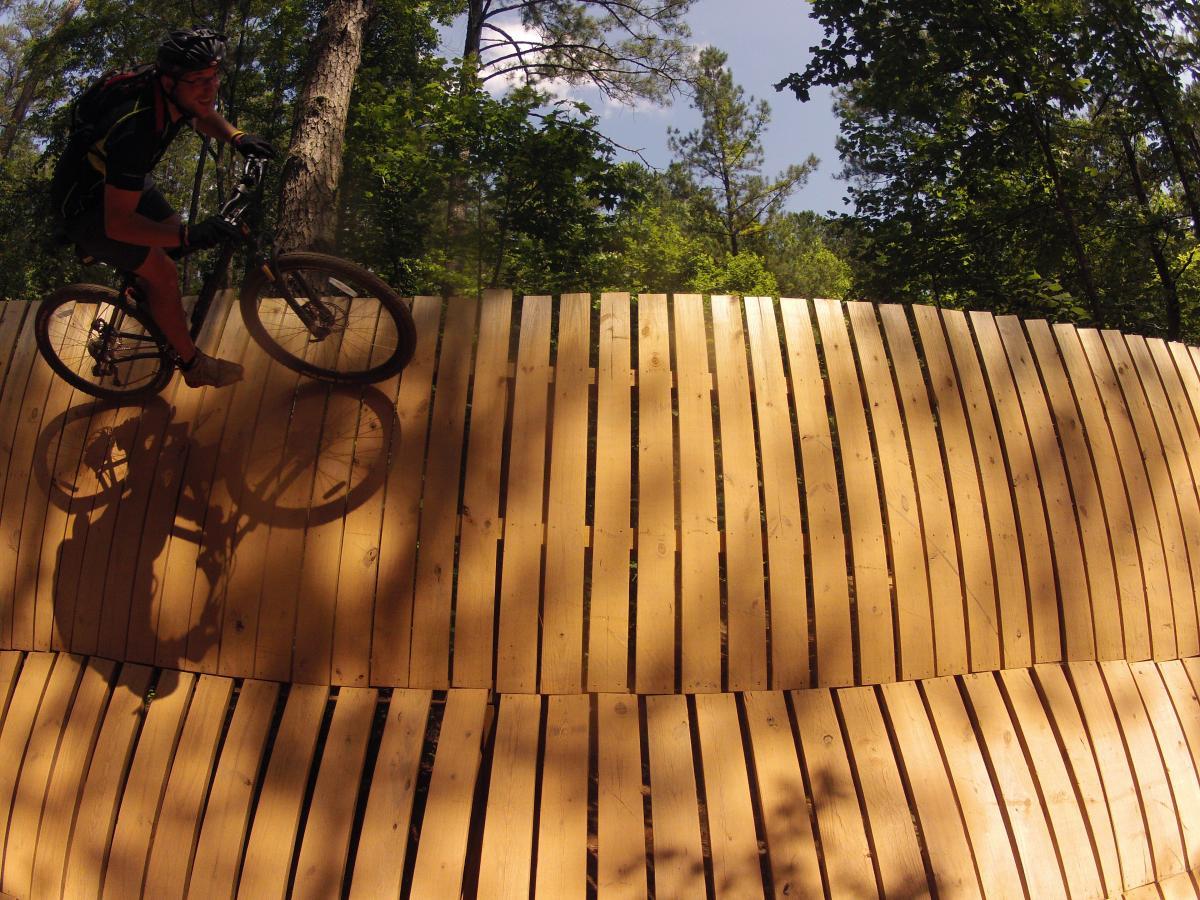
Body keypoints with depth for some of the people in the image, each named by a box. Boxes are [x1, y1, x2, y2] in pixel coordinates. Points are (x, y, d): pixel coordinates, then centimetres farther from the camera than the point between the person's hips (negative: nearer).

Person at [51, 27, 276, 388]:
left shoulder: (179, 93, -18)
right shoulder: (135, 131, -41)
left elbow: (203, 116, 10)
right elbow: (117, 223, -39)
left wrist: (237, 137, -11)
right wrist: (188, 236, -51)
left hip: (120, 180, 9)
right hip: (88, 207, -8)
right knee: (163, 272, -13)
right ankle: (193, 365, 3)